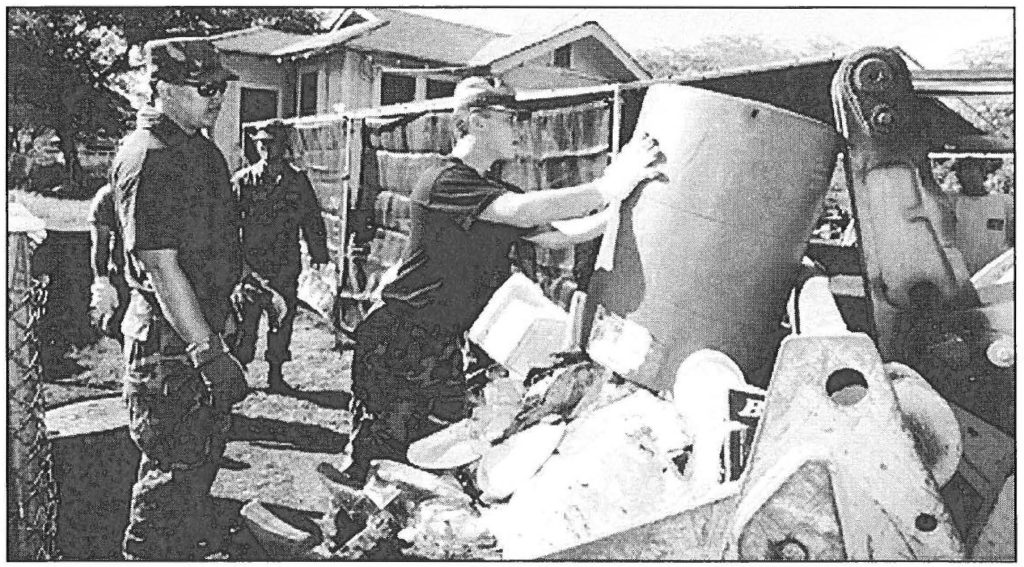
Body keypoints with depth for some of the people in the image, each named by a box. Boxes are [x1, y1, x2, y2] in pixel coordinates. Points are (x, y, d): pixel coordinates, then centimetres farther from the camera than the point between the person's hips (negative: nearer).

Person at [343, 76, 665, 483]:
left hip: (444, 347, 9)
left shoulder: (493, 191, 12)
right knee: (383, 451, -1)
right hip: (397, 340, -8)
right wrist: (607, 189, -29)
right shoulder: (443, 181, -18)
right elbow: (523, 211, -32)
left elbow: (553, 236, 8)